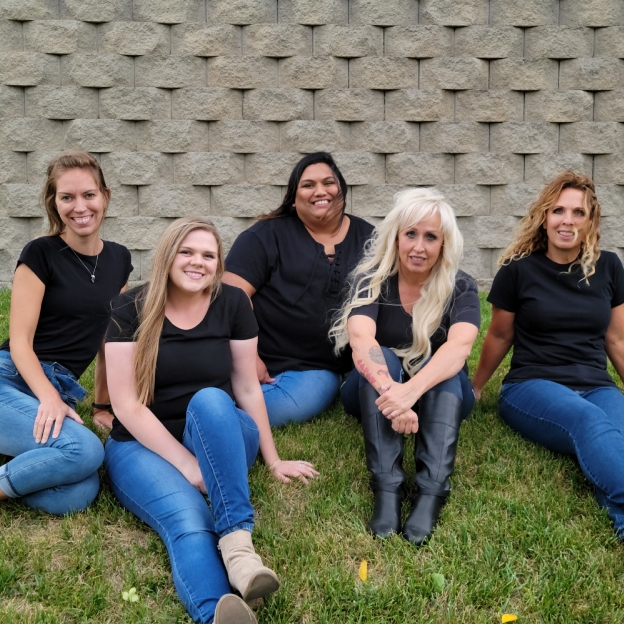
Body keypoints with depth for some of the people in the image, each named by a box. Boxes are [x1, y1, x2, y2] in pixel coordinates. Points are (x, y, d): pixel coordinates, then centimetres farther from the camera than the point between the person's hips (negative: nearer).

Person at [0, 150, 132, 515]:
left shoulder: (119, 259, 13)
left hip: (61, 391, 5)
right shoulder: (41, 254, -3)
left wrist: (104, 404, 19)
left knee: (79, 496, -24)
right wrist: (48, 398, -21)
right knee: (85, 450, -34)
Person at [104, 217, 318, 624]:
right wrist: (187, 465, -18)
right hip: (144, 446, -1)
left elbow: (248, 388, 3)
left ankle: (237, 541, -44)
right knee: (188, 521, -34)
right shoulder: (132, 309, -8)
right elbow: (127, 405, -12)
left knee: (209, 400, -34)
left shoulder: (232, 303, -3)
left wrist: (273, 460, 6)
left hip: (218, 443, 2)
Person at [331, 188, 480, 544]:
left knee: (445, 370, -31)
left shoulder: (461, 287, -11)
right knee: (381, 358, -31)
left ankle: (432, 492, -43)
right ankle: (387, 489, -41)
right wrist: (391, 392, -50)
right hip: (374, 391, 0)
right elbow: (361, 341, -31)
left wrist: (411, 390, -49)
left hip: (440, 395, 1)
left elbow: (459, 346, -31)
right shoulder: (371, 279, -12)